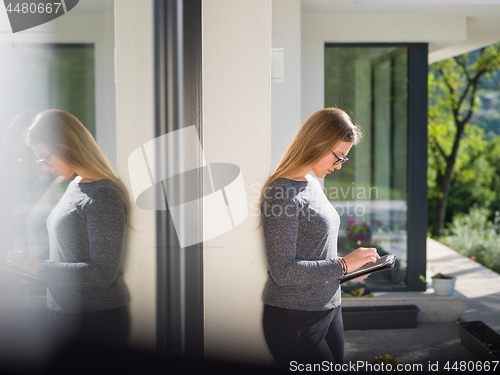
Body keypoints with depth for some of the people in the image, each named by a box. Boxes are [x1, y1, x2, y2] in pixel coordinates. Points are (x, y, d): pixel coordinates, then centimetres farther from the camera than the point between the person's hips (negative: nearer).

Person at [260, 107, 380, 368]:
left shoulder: (312, 184, 12)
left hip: (328, 310, 9)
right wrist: (342, 265, -16)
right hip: (295, 320, -9)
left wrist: (352, 265, 6)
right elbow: (283, 271, -21)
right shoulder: (281, 192, -17)